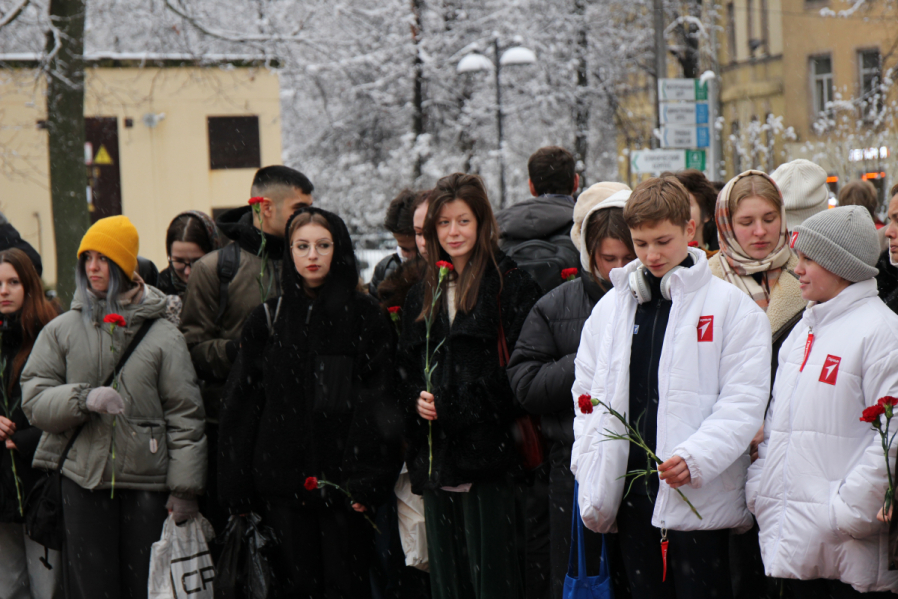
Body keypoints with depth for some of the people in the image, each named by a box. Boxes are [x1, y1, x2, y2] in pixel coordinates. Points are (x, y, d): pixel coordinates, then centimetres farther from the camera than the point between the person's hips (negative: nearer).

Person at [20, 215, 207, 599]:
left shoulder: (161, 334, 3)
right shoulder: (61, 330, 8)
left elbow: (185, 413, 3)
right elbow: (34, 399, 3)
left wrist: (185, 489, -1)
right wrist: (84, 398, -16)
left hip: (148, 483, -1)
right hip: (84, 481, 1)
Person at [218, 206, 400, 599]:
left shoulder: (366, 317, 4)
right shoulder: (267, 320, 9)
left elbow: (381, 403, -1)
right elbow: (241, 406, 9)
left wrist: (370, 478, -11)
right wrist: (236, 491, 3)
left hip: (344, 479, -1)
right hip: (282, 482, 2)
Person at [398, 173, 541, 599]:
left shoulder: (510, 283, -2)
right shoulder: (423, 293, 17)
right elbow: (405, 368, 22)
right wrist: (416, 398, 3)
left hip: (486, 450, -6)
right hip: (435, 457, 6)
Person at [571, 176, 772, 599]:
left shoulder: (730, 304, -2)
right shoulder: (611, 307, 13)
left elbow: (743, 401, -8)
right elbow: (587, 393, 16)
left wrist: (694, 457, -21)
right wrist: (589, 469, 3)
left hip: (700, 495, -5)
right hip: (629, 492, 5)